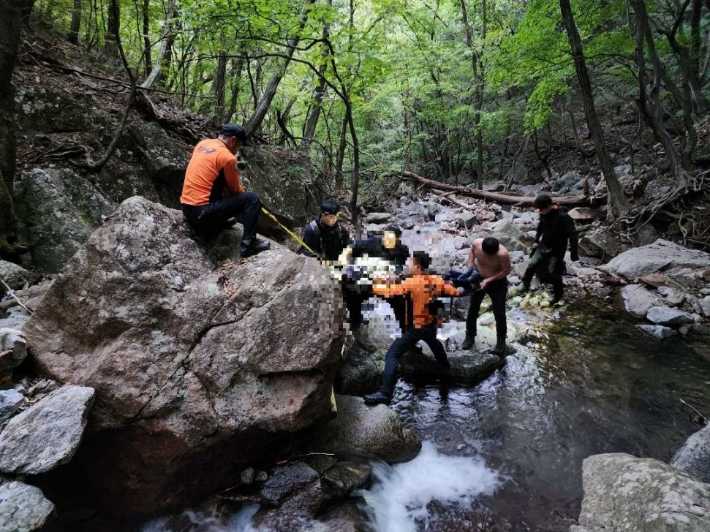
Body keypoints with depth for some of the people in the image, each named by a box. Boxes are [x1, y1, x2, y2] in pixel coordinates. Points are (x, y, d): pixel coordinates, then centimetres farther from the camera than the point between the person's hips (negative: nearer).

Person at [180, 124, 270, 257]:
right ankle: (248, 244, -6)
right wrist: (244, 192, 19)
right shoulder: (227, 157, -13)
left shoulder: (202, 143, 10)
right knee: (252, 199, -5)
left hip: (187, 209, 9)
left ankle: (218, 223, 22)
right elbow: (235, 190, -2)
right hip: (202, 212, -9)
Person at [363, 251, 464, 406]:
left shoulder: (413, 282, -21)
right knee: (434, 343, 41)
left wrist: (372, 287, -17)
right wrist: (459, 290, 36)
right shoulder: (437, 280, -1)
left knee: (392, 355, -9)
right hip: (431, 325, 7)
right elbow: (454, 291, 13)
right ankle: (446, 365, 62)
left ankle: (385, 393, -19)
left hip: (416, 328, -7)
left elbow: (391, 290, -26)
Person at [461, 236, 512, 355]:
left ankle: (501, 341, 29)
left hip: (497, 283, -3)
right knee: (473, 309, 14)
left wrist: (489, 280, -25)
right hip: (478, 279, 3)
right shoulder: (476, 243, -25)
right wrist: (470, 267, -11)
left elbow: (507, 270, -20)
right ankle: (470, 336, 35)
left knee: (499, 314, 7)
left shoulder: (502, 253, -35)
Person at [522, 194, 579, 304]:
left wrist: (573, 253, -26)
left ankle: (558, 295, 22)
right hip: (544, 246, 6)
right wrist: (536, 240, 18)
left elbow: (572, 234, -26)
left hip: (557, 249, -6)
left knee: (553, 273, 2)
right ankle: (524, 287, 26)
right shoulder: (544, 214, -7)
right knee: (531, 265, 6)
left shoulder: (563, 217, -28)